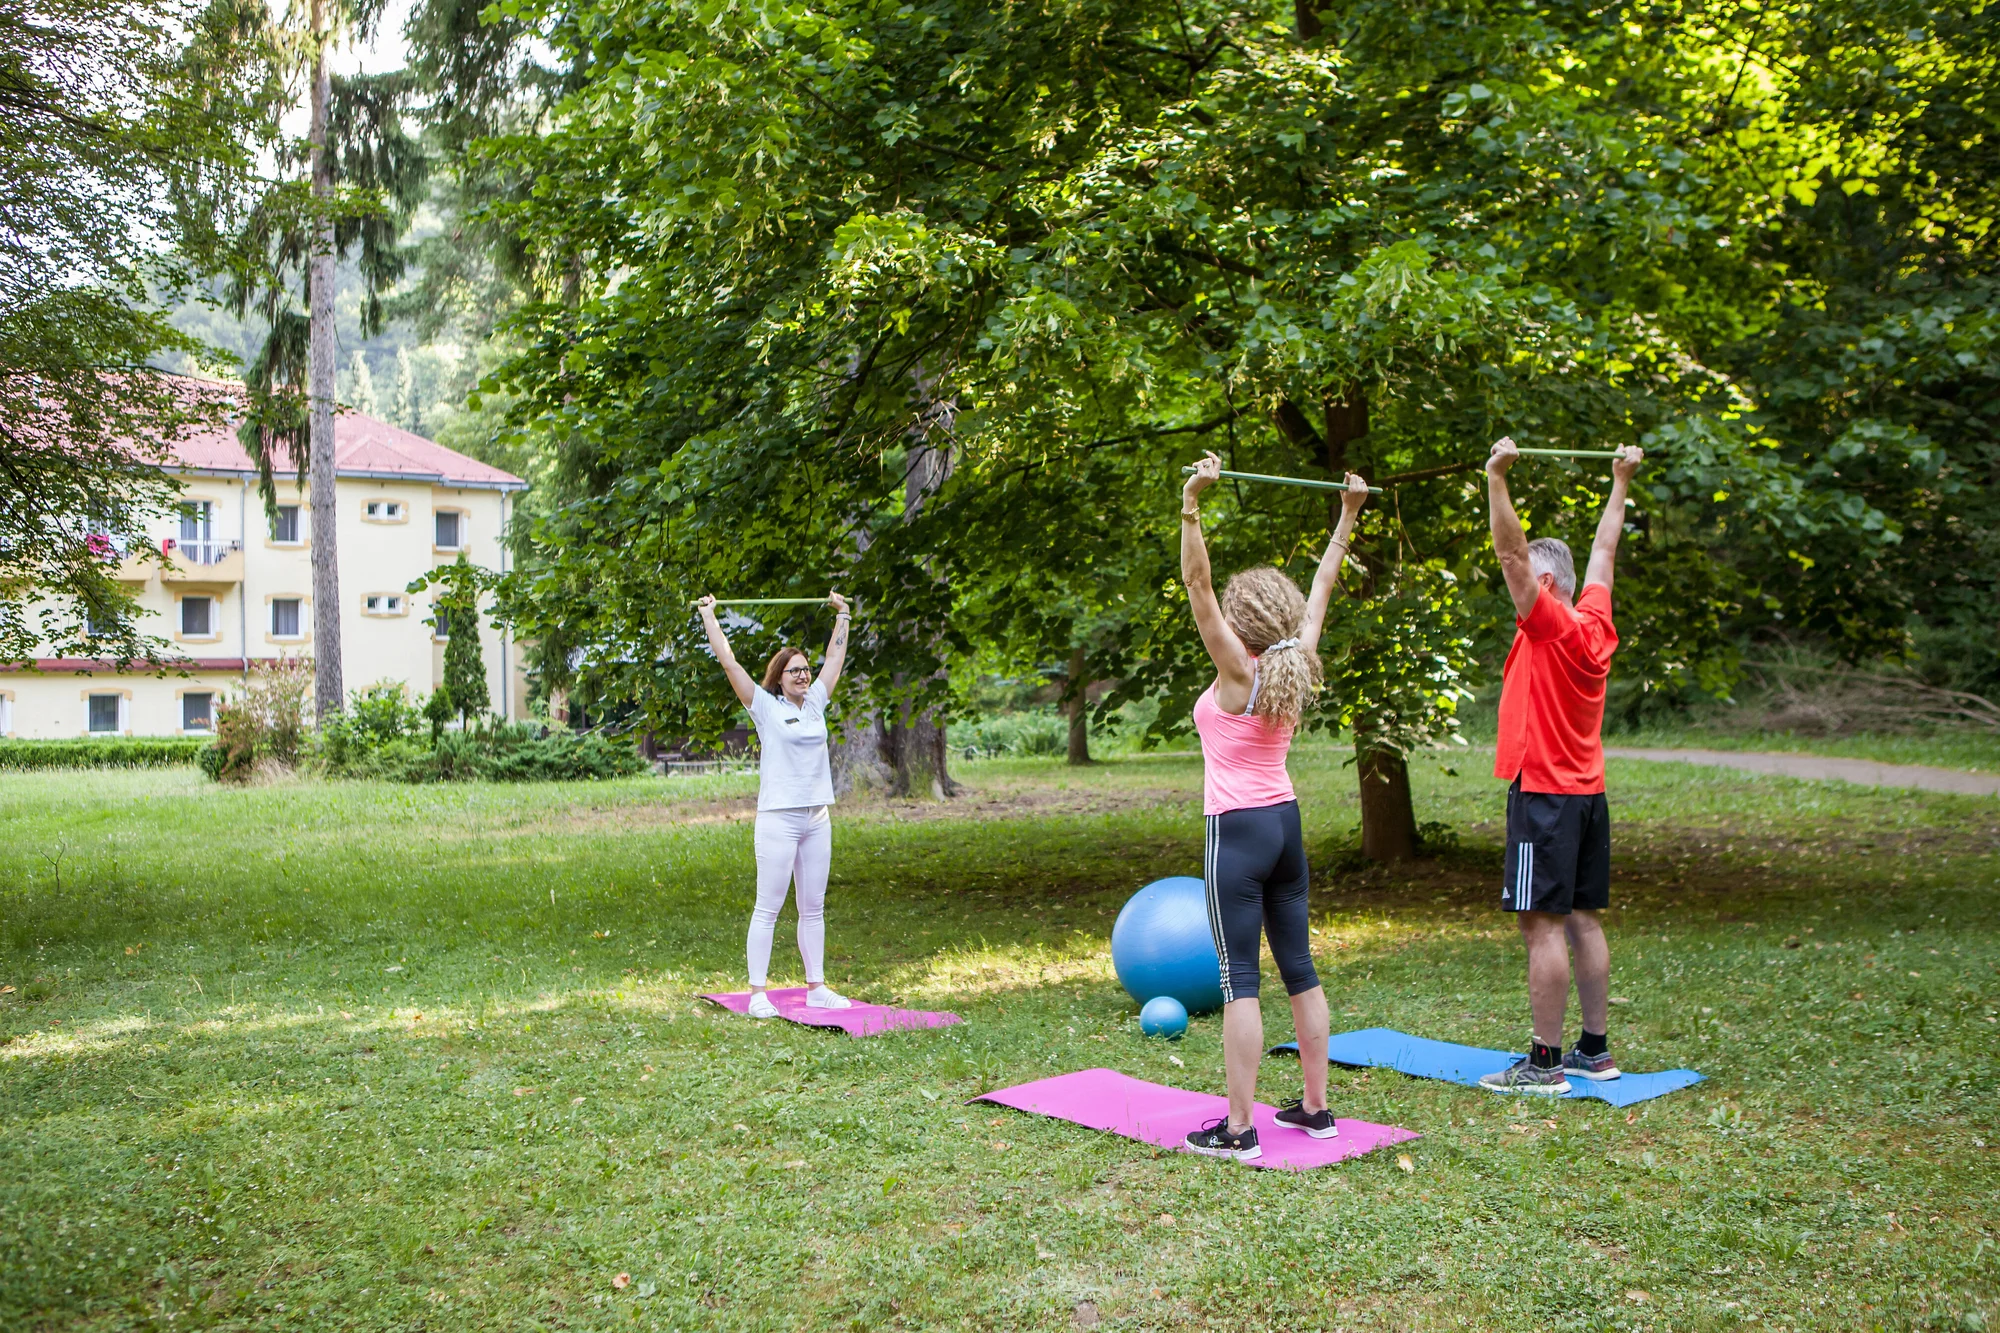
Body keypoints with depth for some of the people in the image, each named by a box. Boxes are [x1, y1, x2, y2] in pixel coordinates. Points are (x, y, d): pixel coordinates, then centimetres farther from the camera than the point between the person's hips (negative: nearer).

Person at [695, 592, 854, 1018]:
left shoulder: (815, 703, 11)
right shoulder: (765, 706, -2)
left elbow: (836, 658, 24)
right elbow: (728, 661, -3)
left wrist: (842, 616, 31)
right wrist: (709, 616, 3)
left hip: (817, 818, 6)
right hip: (779, 818, -5)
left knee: (813, 909, 10)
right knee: (768, 908, -3)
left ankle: (816, 987, 17)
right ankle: (757, 993, 1)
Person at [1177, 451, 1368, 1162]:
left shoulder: (1238, 671, -13)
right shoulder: (1295, 665, 4)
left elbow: (1196, 584, -22)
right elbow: (1322, 587, 15)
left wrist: (1192, 507, -30)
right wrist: (1347, 517, 21)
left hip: (1237, 832, -7)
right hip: (1285, 825, 8)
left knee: (1240, 978, -7)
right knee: (1299, 968, 12)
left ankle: (1237, 1129, -5)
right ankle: (1314, 1108, 20)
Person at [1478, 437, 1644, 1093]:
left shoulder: (1551, 626, -12)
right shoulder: (1595, 624, 9)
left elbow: (1513, 553, -22)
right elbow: (1603, 553, 22)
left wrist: (1497, 478, -27)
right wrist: (1620, 482, 31)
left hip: (1545, 795, -9)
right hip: (1588, 794, 9)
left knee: (1542, 925, -7)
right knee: (1582, 921, 12)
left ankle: (1544, 1064, -6)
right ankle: (1595, 1051, 17)